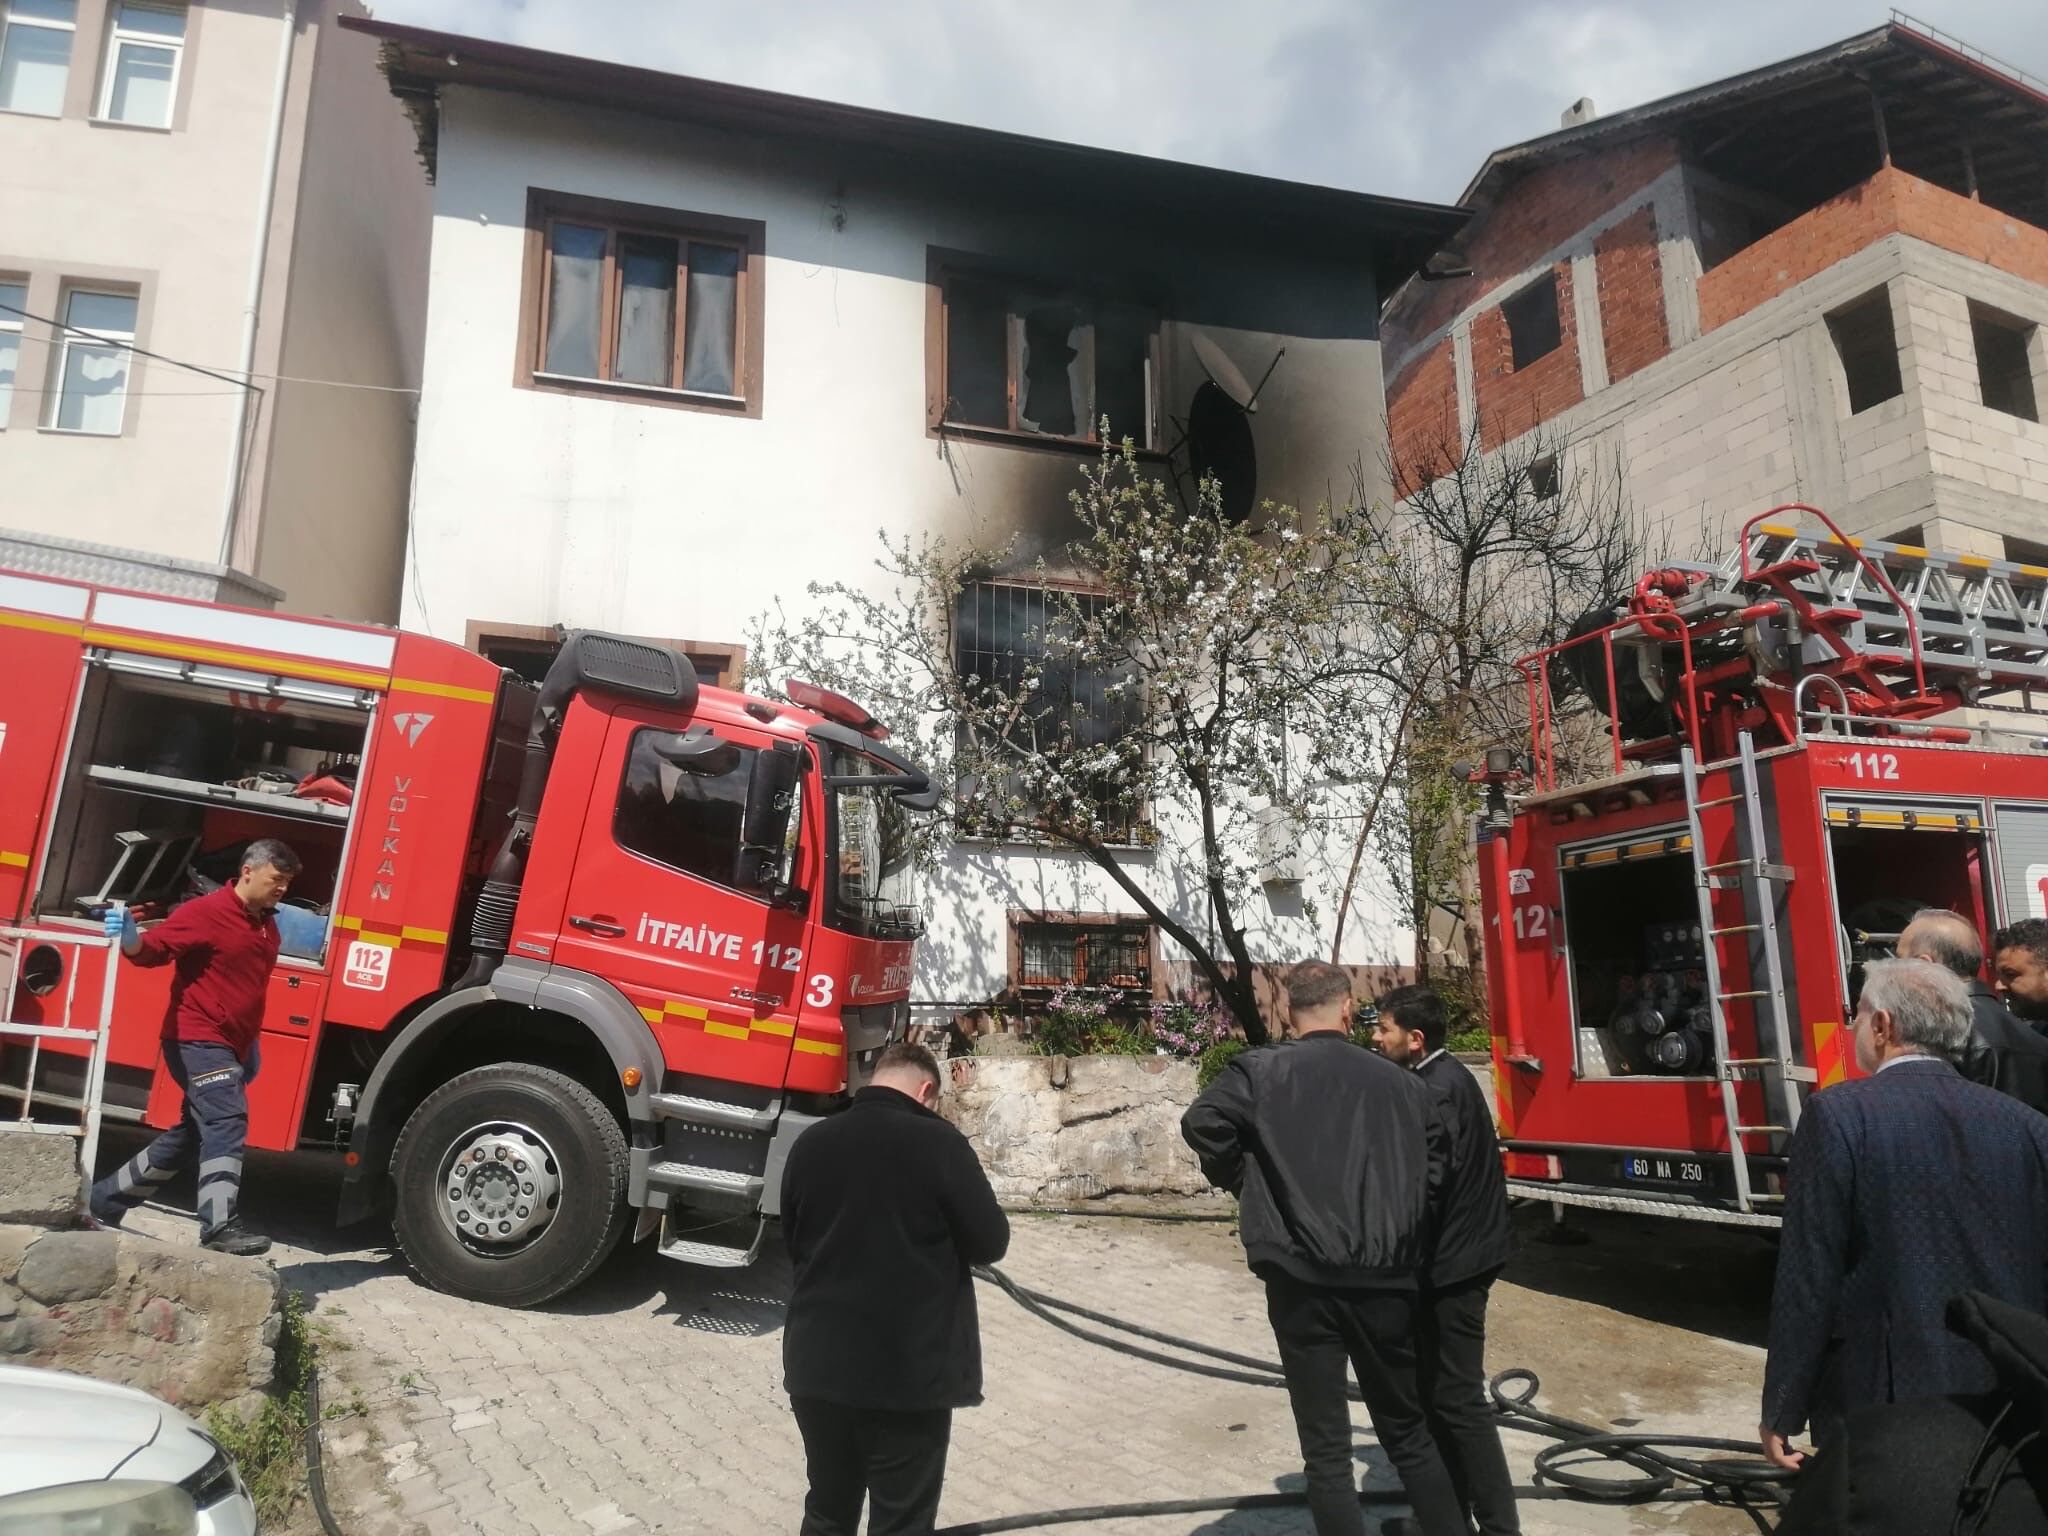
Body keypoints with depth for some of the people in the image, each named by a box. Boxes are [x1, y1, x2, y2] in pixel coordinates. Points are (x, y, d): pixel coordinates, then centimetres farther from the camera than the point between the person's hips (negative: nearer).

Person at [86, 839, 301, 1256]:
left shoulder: (267, 926, 13)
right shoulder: (206, 911, -12)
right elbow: (157, 947, -16)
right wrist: (131, 941, -40)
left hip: (230, 1046, 9)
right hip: (198, 1040, -9)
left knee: (191, 1135, 17)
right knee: (226, 1122, -21)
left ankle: (105, 1200, 33)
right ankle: (219, 1226, -24)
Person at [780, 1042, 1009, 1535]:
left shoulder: (809, 1143, 1)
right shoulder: (938, 1143, -14)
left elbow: (792, 1240, 13)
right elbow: (990, 1242, -7)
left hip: (817, 1361, 5)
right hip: (909, 1369, -5)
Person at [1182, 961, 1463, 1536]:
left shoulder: (1261, 1070, -4)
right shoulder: (1400, 1081, 6)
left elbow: (1202, 1123, -16)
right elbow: (1437, 1162, 7)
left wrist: (1245, 1184, 1)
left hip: (1302, 1280, -3)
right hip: (1386, 1280, 3)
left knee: (1326, 1449, 8)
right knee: (1408, 1431, 22)